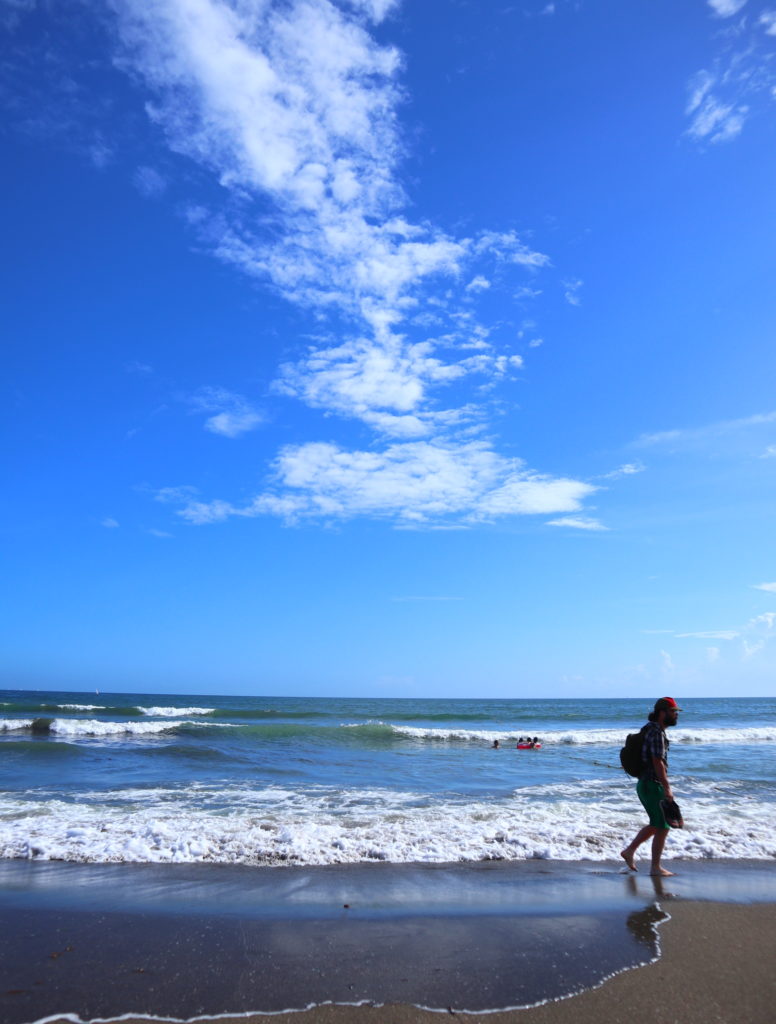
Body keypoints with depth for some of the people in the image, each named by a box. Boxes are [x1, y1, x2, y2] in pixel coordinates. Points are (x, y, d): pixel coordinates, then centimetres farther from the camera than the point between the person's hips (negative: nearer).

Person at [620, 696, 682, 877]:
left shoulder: (652, 729, 15)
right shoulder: (657, 732, -17)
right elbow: (658, 762, -22)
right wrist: (667, 788, -21)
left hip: (645, 784, 10)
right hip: (652, 785, -10)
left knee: (656, 825, 19)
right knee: (662, 827, 0)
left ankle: (629, 851, 23)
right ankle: (655, 867, 9)